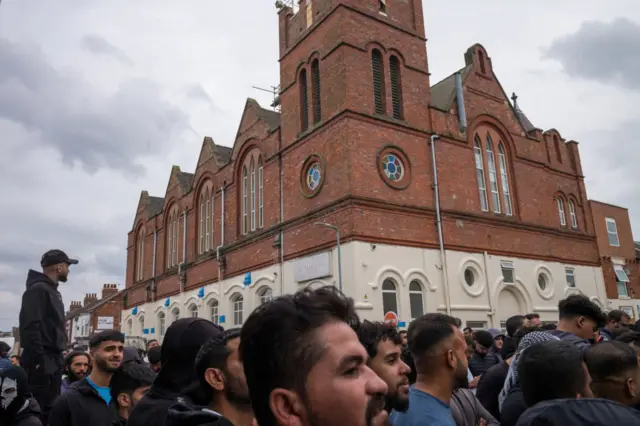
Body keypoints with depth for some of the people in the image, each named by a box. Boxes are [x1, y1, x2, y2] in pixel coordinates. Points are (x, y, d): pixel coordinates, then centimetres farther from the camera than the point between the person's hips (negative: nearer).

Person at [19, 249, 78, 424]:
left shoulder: (53, 291, 17)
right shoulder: (38, 289, -12)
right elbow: (30, 326, -21)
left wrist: (57, 357, 17)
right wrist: (37, 359, -23)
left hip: (53, 359, 10)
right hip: (42, 360, -10)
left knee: (50, 407, 14)